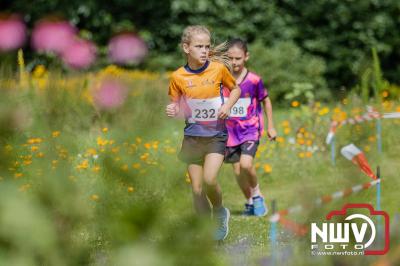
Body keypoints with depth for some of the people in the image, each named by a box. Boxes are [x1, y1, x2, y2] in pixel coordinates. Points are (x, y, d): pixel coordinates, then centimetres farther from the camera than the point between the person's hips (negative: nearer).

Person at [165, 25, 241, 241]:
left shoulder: (219, 68, -6)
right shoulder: (178, 77, -4)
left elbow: (235, 89, 10)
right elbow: (175, 105, 7)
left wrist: (228, 105, -8)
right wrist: (171, 111, -15)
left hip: (216, 134, -2)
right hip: (192, 136, 2)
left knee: (209, 179, -21)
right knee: (196, 188, 3)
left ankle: (219, 211, 9)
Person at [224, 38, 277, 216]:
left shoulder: (254, 80, -10)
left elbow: (266, 101, 5)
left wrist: (271, 126, 9)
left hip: (251, 130, -3)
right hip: (231, 130, 3)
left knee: (246, 164, -22)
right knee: (237, 171, 5)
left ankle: (257, 194, 4)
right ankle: (249, 202, 27)